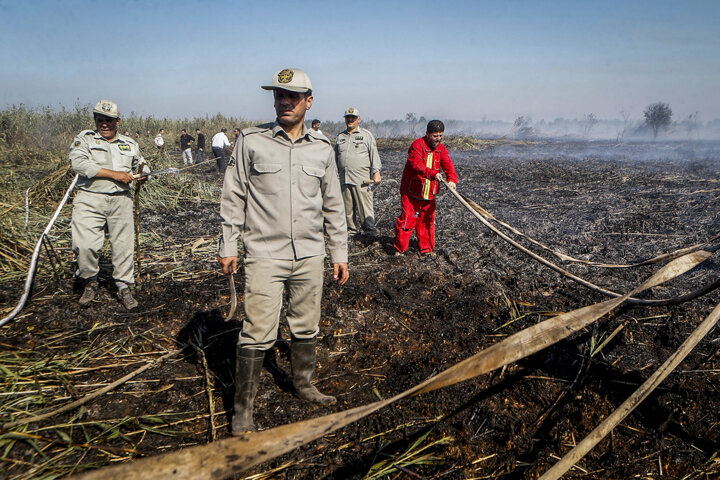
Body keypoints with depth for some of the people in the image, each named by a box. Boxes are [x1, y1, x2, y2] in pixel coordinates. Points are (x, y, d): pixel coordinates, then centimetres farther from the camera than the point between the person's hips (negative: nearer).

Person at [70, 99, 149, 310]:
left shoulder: (129, 144, 17)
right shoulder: (84, 139, 5)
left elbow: (141, 164, 29)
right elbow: (79, 163, -12)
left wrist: (142, 174, 3)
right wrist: (114, 174, -15)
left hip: (121, 200, 3)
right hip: (90, 200, -3)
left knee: (124, 245, 3)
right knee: (85, 245, -13)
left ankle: (124, 287, 17)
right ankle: (90, 283, 11)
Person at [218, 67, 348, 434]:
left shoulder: (322, 149, 6)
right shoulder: (251, 141, -1)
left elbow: (333, 206, 11)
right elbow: (233, 197, 2)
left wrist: (340, 253, 10)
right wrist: (228, 245, -1)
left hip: (310, 255, 4)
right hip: (264, 255, -3)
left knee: (306, 327, 15)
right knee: (258, 333, -3)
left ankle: (303, 384, 37)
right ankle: (243, 408, 12)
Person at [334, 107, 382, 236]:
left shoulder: (366, 135, 5)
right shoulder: (340, 136, 18)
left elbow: (374, 155, 0)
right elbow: (335, 156, 24)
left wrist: (376, 173, -8)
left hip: (362, 179, -4)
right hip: (344, 179, 5)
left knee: (365, 206, -7)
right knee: (347, 206, 8)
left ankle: (369, 228, 3)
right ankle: (351, 228, 19)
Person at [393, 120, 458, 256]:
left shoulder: (441, 149, 7)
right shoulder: (417, 145, -12)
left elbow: (449, 166, -6)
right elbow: (417, 165, -25)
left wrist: (452, 179, -26)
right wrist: (433, 173, -39)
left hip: (429, 194, 6)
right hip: (411, 193, -5)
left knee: (427, 221, 10)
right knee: (407, 220, -5)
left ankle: (426, 248, 23)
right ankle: (399, 248, 9)